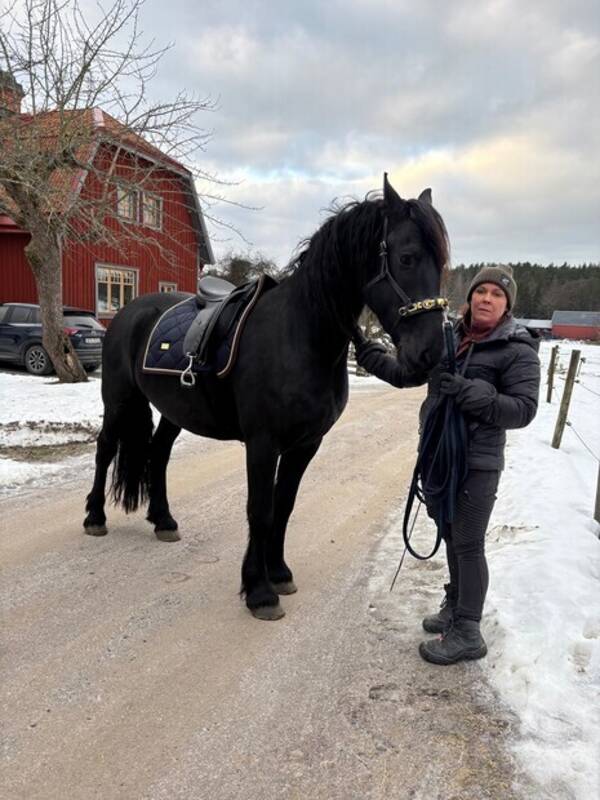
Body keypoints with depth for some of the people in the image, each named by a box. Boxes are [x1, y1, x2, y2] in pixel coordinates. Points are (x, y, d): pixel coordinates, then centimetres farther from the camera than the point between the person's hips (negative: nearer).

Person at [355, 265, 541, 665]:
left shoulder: (519, 351, -10)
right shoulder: (450, 338, 6)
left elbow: (524, 409, -17)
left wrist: (472, 394, -28)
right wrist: (371, 356, 2)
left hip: (477, 463, -6)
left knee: (468, 545, 1)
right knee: (451, 535, 20)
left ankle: (468, 634, 15)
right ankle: (456, 605, 39)